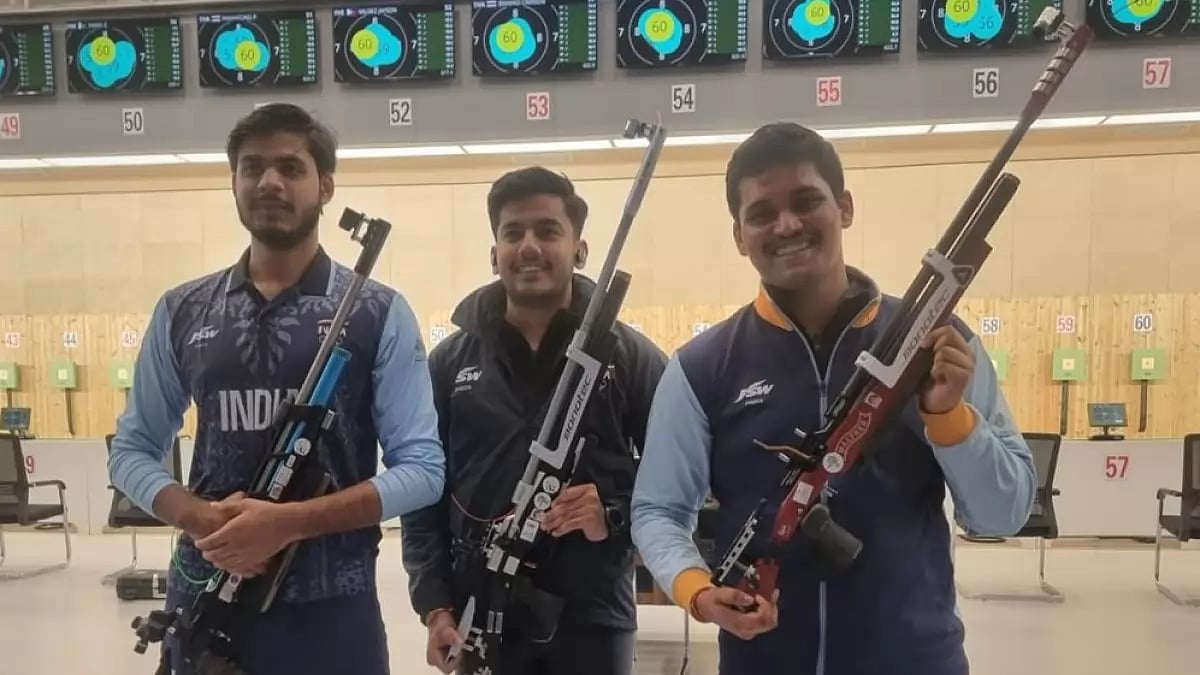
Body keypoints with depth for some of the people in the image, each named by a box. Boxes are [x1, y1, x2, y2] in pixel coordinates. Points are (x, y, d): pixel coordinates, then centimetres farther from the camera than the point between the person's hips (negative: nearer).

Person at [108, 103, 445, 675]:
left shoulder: (379, 314, -5)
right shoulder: (182, 312, 5)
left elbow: (422, 468, -8)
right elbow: (131, 450, 9)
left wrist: (287, 522, -19)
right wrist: (199, 518, -11)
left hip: (330, 608, -2)